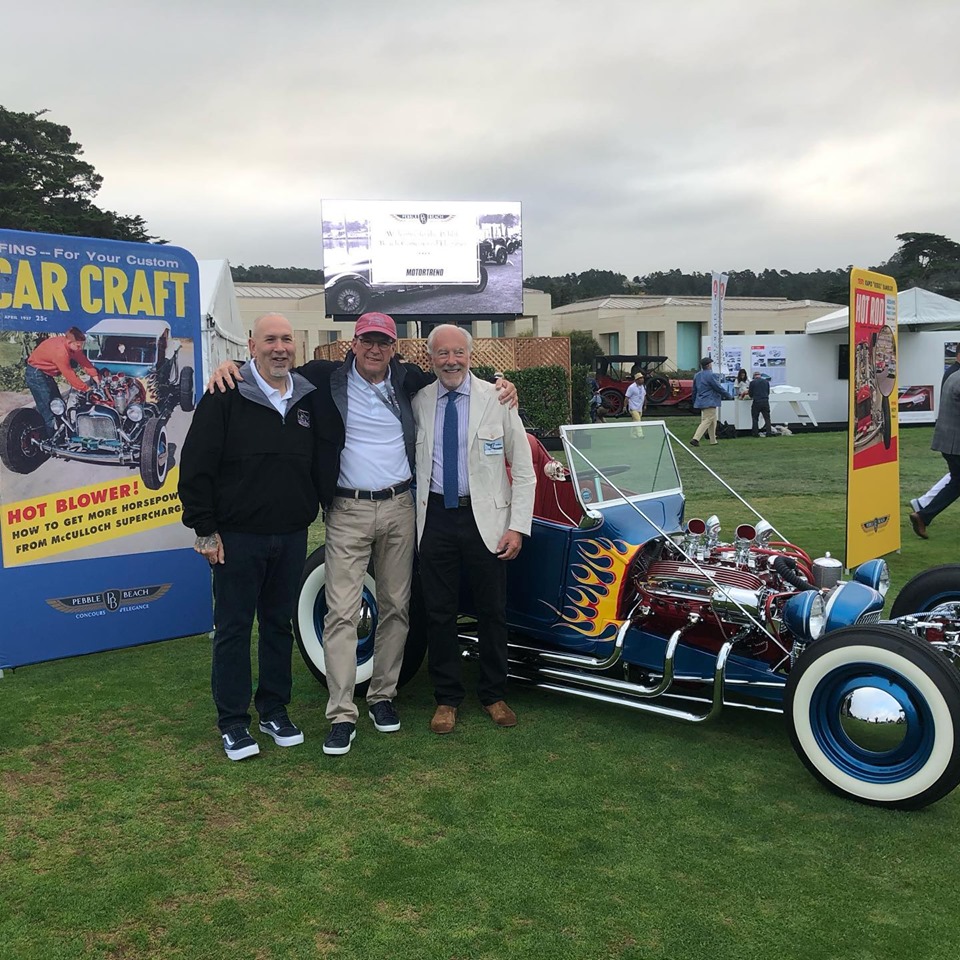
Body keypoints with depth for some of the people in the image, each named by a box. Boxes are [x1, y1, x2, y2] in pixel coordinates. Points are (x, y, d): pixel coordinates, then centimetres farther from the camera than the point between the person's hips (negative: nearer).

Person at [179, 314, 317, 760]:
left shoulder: (308, 400, 7)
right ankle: (232, 722, 16)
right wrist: (204, 530, -10)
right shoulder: (226, 397, -8)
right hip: (237, 538, -4)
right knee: (233, 629, 4)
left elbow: (318, 465, 17)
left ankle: (274, 710, 27)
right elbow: (195, 467, -9)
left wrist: (315, 511, 11)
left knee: (279, 624, 14)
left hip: (291, 538, 5)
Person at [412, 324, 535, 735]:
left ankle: (494, 695, 26)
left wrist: (518, 527, -7)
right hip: (436, 518, 2)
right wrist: (412, 514, 2)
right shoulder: (417, 402, 5)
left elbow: (523, 469, 0)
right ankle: (447, 698, 23)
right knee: (439, 613, 7)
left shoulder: (497, 399, -1)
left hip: (485, 517, -1)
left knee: (492, 611, 9)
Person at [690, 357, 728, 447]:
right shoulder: (711, 375, -16)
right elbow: (719, 388, -12)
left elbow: (694, 390, 17)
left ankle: (713, 441, 20)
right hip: (710, 402, -9)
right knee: (707, 421, -8)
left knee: (713, 421, 18)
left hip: (701, 402, 9)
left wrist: (694, 401, 25)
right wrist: (726, 395, 4)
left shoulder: (697, 375, 11)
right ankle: (695, 439, -18)